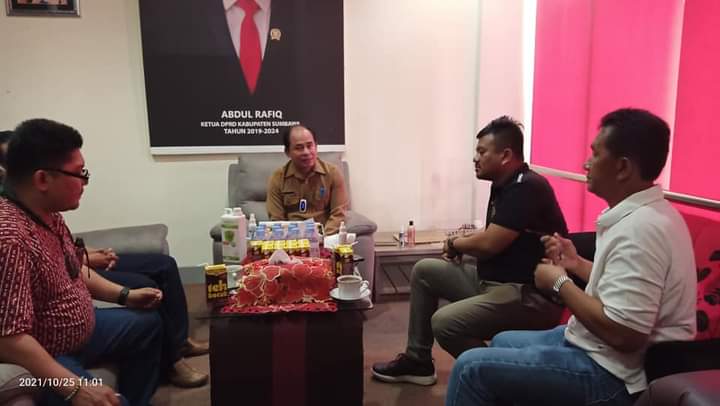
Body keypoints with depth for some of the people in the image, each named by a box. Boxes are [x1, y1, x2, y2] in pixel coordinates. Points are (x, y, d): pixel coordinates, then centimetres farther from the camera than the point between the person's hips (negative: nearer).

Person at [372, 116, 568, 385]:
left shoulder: (526, 187, -19)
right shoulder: (505, 185, 12)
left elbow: (489, 244, -23)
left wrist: (455, 244, -3)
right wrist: (461, 244, 0)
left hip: (531, 295, -10)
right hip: (494, 281, 10)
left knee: (444, 322, -28)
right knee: (424, 271, 9)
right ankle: (417, 360, 16)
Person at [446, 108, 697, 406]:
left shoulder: (639, 228, -27)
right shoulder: (646, 213, 6)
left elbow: (623, 333, -31)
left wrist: (559, 282, -19)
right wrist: (578, 264, 4)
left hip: (611, 373, -10)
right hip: (600, 348, 10)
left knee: (471, 367, -9)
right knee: (502, 342, 23)